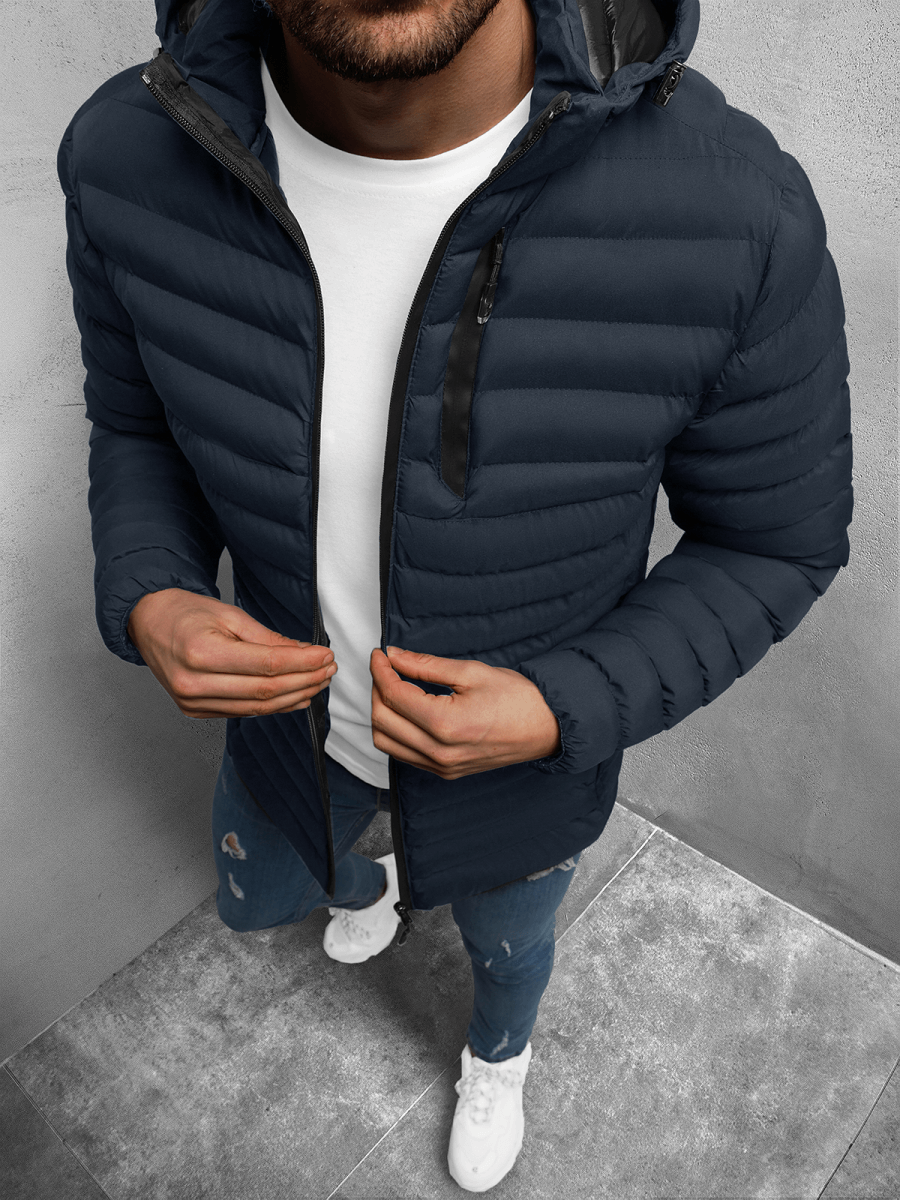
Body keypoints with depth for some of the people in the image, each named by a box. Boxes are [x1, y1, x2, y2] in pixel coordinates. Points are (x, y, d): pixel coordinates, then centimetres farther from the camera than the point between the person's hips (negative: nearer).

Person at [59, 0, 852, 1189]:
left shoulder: (732, 210, -38)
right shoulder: (132, 156, -27)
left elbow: (776, 544, -18)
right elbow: (142, 426, -5)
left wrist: (558, 715, -32)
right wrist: (148, 609, -27)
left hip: (523, 738, -2)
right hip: (304, 709, 3)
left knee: (505, 939, 33)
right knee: (258, 901, 35)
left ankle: (498, 1056, 74)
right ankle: (368, 888, 75)